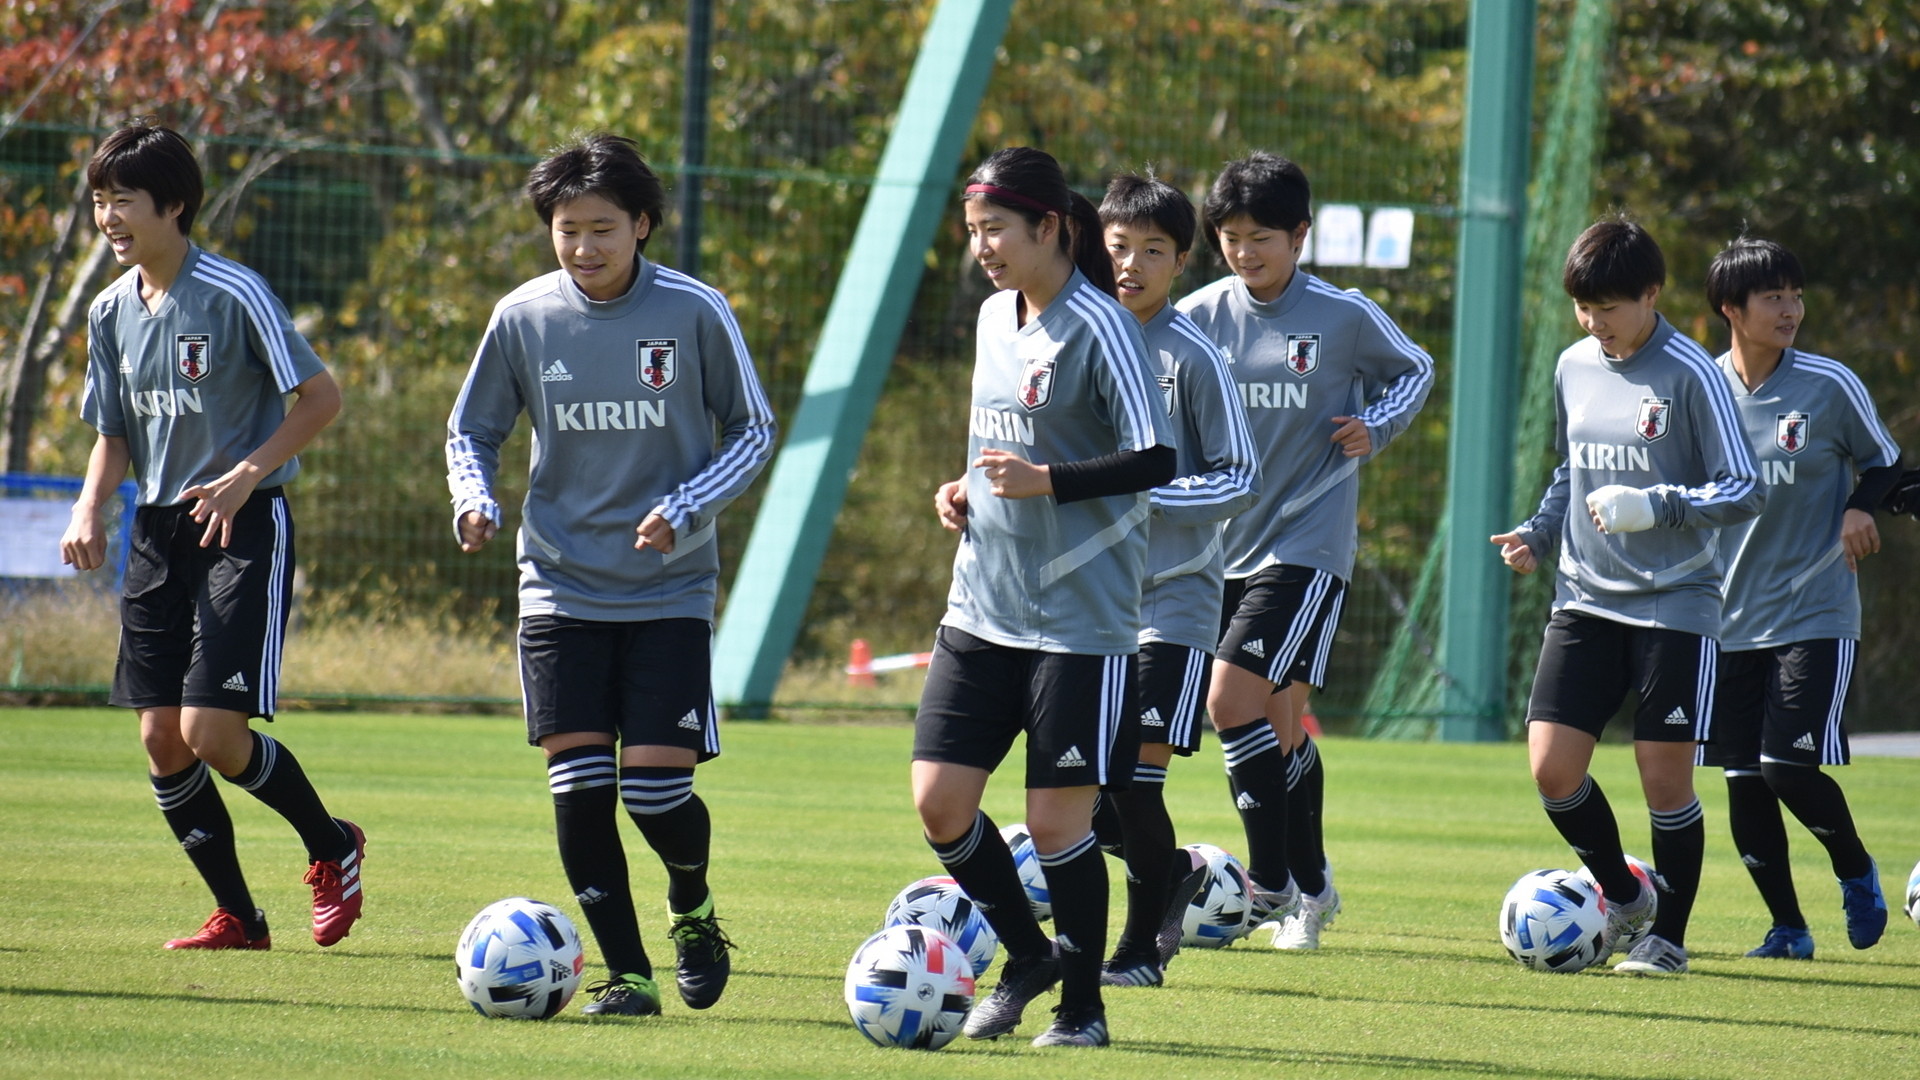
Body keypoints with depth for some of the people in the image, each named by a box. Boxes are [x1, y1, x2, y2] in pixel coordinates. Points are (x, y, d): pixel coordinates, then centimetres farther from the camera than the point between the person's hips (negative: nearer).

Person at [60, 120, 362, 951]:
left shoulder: (236, 296, -14)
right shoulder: (112, 312, 7)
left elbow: (321, 397, -9)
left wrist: (247, 474, -20)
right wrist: (89, 509, -3)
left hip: (244, 529, -7)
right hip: (159, 530, 7)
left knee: (212, 732, -14)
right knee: (161, 739, 1)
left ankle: (333, 850, 11)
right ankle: (237, 917, 14)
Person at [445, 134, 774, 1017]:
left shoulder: (695, 313, -6)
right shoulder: (522, 318, -1)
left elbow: (753, 431, 3)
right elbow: (471, 431, 11)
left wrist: (683, 510, -12)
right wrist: (473, 501, -10)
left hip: (671, 589, -2)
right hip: (561, 588, 2)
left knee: (657, 786, -9)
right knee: (579, 788, -6)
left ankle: (692, 906, 24)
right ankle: (627, 974, 6)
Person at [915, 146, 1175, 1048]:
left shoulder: (1098, 329, -12)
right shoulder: (994, 318, 11)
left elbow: (1154, 460, -16)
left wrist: (1047, 482, -26)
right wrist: (964, 489, 7)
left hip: (1080, 619, -7)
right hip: (982, 608, 7)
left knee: (1058, 819, -3)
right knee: (939, 800, 1)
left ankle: (1082, 1006, 13)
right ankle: (1027, 955, 22)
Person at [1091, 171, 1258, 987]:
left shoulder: (1192, 358, -8)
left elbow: (1240, 482, -6)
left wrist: (1145, 492, -17)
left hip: (1172, 601, -5)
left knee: (1136, 774, -9)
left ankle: (1143, 946, 7)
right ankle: (1171, 877, 30)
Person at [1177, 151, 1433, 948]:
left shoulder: (1345, 318, -5)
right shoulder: (1199, 318, 2)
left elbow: (1414, 371, 12)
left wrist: (1374, 428, -5)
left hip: (1307, 544, -4)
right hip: (1223, 546, 4)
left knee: (1234, 701, -18)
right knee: (1278, 726, 12)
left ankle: (1273, 882, -9)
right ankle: (1310, 889, 27)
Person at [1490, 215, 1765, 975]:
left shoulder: (1689, 373, -10)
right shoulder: (1574, 368, 8)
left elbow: (1745, 490, -10)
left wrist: (1656, 507, -23)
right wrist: (1538, 534, 5)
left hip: (1674, 605, -5)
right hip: (1585, 599, 5)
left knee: (1665, 777, -3)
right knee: (1552, 768, -5)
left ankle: (1667, 935, 14)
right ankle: (1622, 897, 18)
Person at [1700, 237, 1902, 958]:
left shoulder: (1830, 386, -5)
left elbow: (1884, 463, 9)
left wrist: (1861, 510, -11)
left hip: (1816, 614, -3)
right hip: (1728, 619, 3)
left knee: (1790, 766, -12)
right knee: (1743, 779, 1)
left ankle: (1856, 871, 16)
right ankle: (1786, 927, 17)